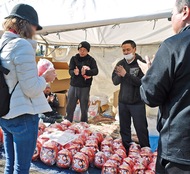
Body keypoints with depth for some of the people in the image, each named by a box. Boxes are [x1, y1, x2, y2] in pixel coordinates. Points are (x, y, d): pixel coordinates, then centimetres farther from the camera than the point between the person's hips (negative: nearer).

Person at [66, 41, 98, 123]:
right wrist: (74, 72, -30)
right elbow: (70, 71, -5)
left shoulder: (91, 60, 1)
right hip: (74, 86, 1)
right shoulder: (74, 58, 5)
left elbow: (96, 71, -12)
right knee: (70, 108, 6)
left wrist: (86, 72, -31)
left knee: (84, 109, 7)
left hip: (85, 87, -1)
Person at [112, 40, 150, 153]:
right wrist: (119, 75, -20)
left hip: (137, 103, -5)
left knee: (141, 129, 3)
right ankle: (126, 150, 30)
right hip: (123, 102, 5)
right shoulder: (121, 63, 5)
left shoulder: (141, 63, -10)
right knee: (124, 129, 14)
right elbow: (115, 81, 1)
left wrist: (125, 74, -25)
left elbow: (141, 82, -19)